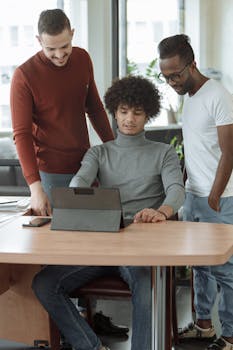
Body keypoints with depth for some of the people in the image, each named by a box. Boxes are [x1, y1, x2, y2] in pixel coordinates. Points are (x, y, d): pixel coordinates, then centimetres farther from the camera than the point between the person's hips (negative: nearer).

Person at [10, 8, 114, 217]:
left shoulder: (83, 59, 2)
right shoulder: (24, 76, -14)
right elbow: (22, 134, -15)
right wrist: (35, 186, -23)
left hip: (84, 164, 5)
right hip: (50, 172, -5)